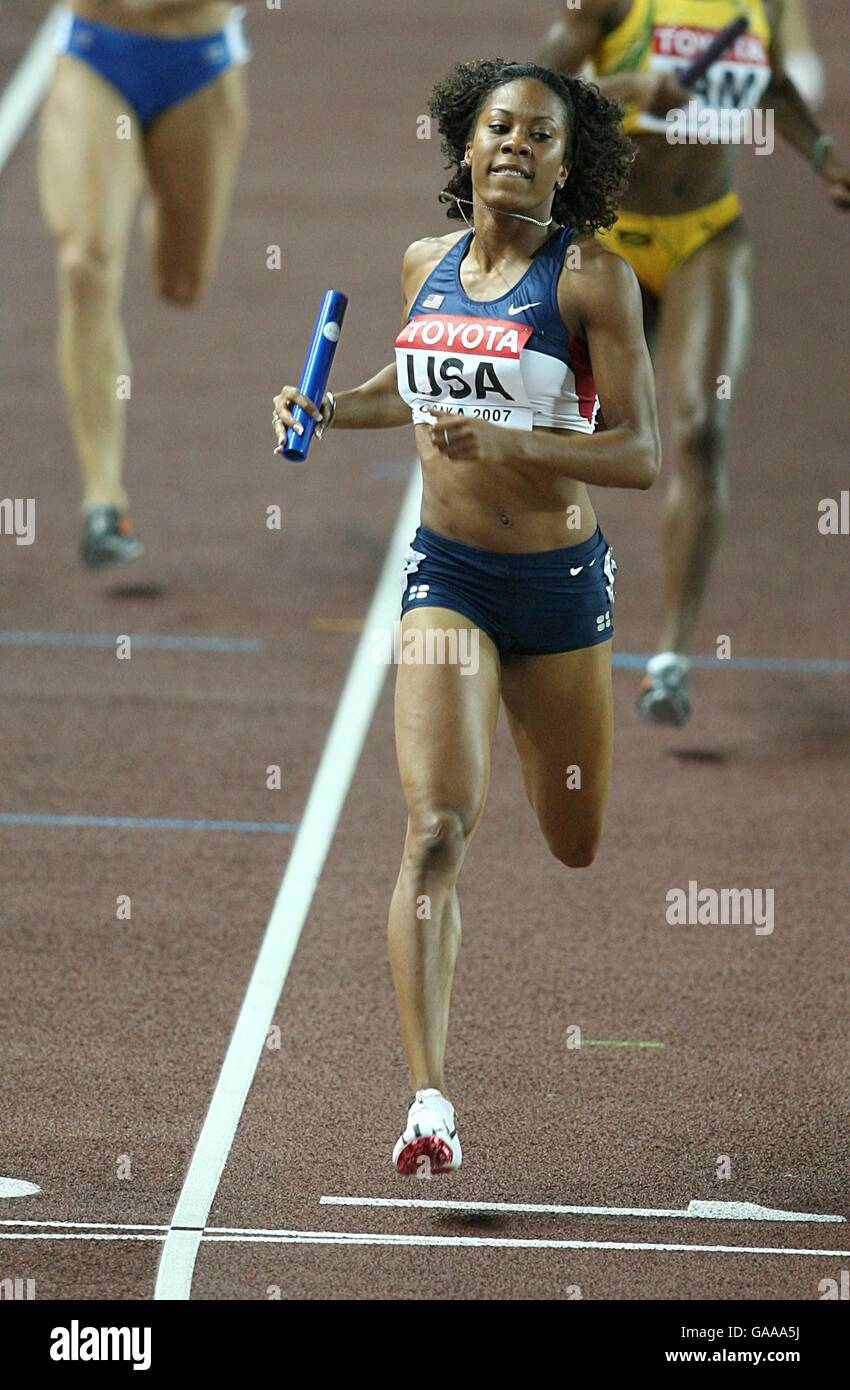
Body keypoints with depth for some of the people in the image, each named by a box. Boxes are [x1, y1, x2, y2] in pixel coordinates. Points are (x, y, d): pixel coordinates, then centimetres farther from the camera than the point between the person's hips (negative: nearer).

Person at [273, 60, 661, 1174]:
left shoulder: (593, 277, -11)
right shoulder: (426, 265, 4)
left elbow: (642, 455, -16)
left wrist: (504, 441, -27)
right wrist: (327, 409, 7)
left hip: (560, 579, -2)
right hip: (447, 573, 2)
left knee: (578, 849, 13)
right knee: (437, 829, -17)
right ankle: (430, 1102, -22)